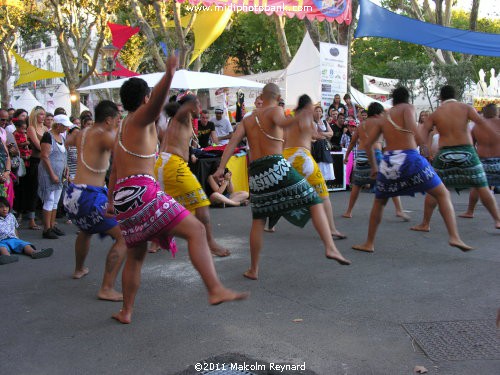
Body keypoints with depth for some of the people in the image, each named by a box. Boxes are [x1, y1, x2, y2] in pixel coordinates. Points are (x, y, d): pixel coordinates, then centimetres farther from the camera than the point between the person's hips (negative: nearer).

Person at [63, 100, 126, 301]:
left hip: (72, 194, 10)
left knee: (86, 230, 37)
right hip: (89, 196, -10)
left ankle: (79, 269, 58)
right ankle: (107, 289, -13)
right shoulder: (103, 135, -12)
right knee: (123, 237, -9)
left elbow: (67, 140, 39)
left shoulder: (82, 133, 14)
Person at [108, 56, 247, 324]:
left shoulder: (122, 128, 25)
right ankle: (216, 290, -28)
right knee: (196, 230, -16)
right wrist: (168, 76, -43)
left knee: (135, 254, 21)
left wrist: (111, 201, 36)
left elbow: (114, 170, 30)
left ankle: (126, 311, 28)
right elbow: (156, 102, -26)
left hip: (122, 196, 10)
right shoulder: (140, 118, -1)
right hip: (141, 191, -10)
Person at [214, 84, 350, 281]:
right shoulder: (275, 110, 6)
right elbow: (281, 122, -20)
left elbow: (233, 141, 6)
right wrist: (299, 118, -35)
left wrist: (221, 168, 0)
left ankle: (253, 270, 17)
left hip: (255, 171, 5)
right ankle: (330, 247, -13)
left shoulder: (247, 120, 20)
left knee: (258, 220, 14)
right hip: (276, 165, -5)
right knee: (314, 201, 2)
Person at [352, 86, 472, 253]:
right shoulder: (408, 107, 8)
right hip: (410, 158, -4)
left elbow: (368, 144, 12)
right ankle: (454, 236, -4)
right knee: (443, 195, 10)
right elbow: (411, 125, -15)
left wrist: (373, 166, 20)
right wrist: (423, 143, -5)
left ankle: (369, 243, 23)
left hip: (388, 161, 4)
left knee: (379, 203, 23)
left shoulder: (381, 118, 19)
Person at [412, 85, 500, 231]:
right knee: (482, 187, 9)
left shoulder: (435, 114, 7)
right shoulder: (466, 108, 3)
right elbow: (481, 122, -11)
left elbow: (422, 133, -1)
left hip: (445, 154, 1)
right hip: (466, 152, 0)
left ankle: (425, 224, 10)